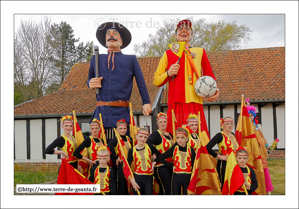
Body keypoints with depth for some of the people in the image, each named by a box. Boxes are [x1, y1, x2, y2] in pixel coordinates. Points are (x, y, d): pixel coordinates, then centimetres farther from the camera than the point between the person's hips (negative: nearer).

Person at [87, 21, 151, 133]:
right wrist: (90, 83, 5)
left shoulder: (131, 59, 14)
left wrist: (146, 103, 3)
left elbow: (141, 83, 13)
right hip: (100, 113, 2)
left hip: (122, 113, -2)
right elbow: (90, 79, 29)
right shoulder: (96, 59, 19)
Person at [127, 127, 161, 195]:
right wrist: (132, 180, -11)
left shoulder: (149, 147, -1)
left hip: (149, 177, 1)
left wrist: (154, 163, 1)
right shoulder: (132, 151, -4)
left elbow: (159, 155, 15)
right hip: (137, 178, -1)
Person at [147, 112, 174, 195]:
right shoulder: (156, 134, -9)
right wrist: (153, 155, -23)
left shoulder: (170, 135, 14)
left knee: (163, 190, 14)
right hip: (160, 166, -7)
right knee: (167, 191, -7)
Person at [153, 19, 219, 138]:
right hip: (176, 104, 0)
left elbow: (209, 76, 22)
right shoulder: (168, 54, 17)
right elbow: (156, 81, 15)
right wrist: (168, 73, -3)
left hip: (195, 104, 1)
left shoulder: (200, 52, 20)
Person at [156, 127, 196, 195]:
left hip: (187, 178, 0)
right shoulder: (174, 149, -2)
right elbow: (159, 158, -3)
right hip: (176, 177, 0)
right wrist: (172, 165, -5)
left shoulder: (191, 150, -1)